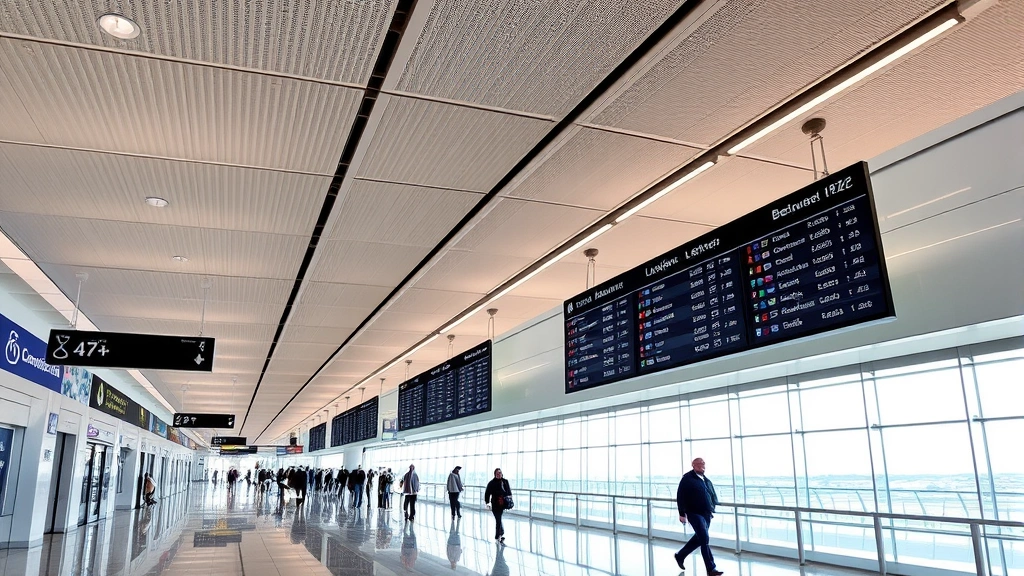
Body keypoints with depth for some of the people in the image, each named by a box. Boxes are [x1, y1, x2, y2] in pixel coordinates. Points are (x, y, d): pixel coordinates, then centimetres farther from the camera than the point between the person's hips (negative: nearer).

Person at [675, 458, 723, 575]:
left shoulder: (706, 480, 12)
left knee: (699, 538, 16)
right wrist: (682, 514, -13)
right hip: (695, 513, -8)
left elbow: (713, 495, 23)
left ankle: (680, 555, 35)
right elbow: (680, 497, -11)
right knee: (705, 540, -11)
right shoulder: (687, 479, -9)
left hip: (706, 514, 8)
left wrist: (712, 508, 13)